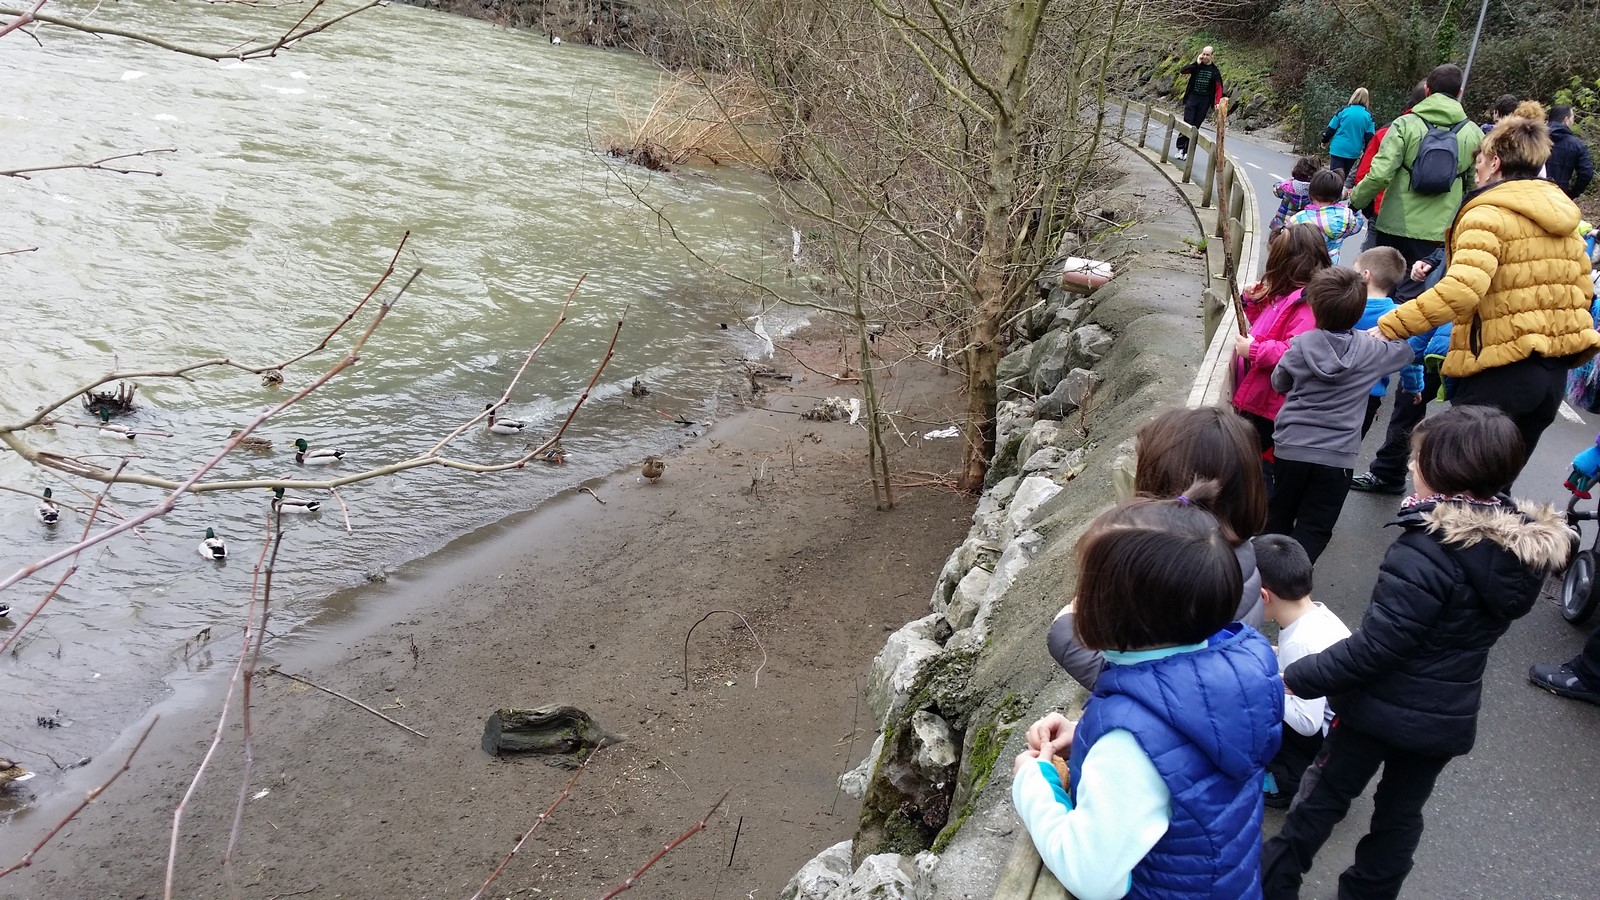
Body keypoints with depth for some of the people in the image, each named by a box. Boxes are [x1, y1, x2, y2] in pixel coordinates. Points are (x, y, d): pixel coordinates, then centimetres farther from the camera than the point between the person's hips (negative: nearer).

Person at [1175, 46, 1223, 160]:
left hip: (1204, 101, 1)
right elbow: (1182, 71, -14)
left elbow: (1219, 88, 3)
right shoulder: (1196, 66, 1)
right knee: (1187, 123, -10)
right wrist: (1196, 63, -19)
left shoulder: (1215, 70, 4)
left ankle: (1187, 151, 8)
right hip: (1192, 97, -1)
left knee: (1195, 126, 3)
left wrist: (1217, 102, -9)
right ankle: (1180, 147, 1)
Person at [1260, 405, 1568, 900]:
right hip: (1448, 715, 5)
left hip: (1383, 707, -5)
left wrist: (1295, 678, -20)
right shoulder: (1525, 544, -6)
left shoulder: (1427, 552, -30)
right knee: (1401, 813, 23)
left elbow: (1373, 648, -29)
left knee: (1325, 797, 15)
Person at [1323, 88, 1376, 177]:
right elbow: (1370, 137, 0)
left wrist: (1325, 141, 16)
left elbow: (1331, 128, -1)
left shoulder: (1344, 110, -5)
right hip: (1354, 152, 2)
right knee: (1346, 175, 16)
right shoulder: (1368, 115, -1)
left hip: (1338, 149, -2)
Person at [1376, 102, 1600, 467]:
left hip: (1502, 368, -8)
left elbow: (1460, 290, -28)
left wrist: (1387, 327, -28)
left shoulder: (1489, 214, -12)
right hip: (1556, 370, 8)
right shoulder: (1563, 214, 13)